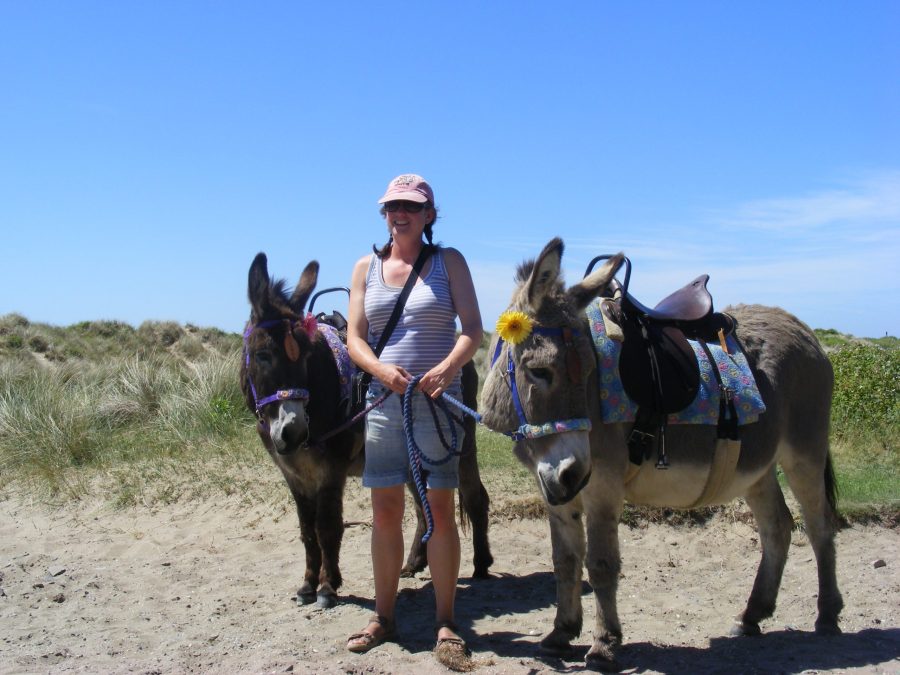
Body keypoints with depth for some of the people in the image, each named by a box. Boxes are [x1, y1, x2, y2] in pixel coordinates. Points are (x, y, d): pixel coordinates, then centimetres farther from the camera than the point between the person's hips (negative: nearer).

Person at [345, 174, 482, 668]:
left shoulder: (449, 261, 2)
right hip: (383, 399, 3)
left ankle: (445, 622, 12)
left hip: (437, 400, -2)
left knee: (439, 509, 0)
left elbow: (473, 329, -5)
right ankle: (383, 617, 21)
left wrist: (448, 366, -24)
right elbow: (355, 337, 3)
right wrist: (382, 370, -17)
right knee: (385, 511, 8)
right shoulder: (366, 267, 9)